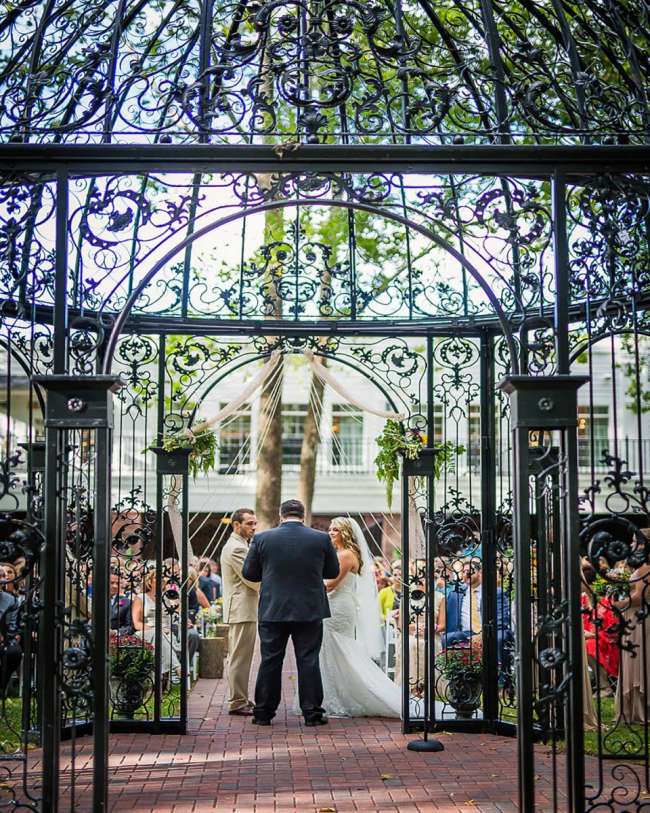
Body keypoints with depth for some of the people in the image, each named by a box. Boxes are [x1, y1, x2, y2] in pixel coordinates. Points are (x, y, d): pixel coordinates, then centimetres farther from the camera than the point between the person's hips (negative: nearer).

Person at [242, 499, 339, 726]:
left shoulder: (262, 539, -3)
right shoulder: (321, 539, -3)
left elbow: (248, 573, 3)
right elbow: (333, 572, 7)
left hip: (272, 611, 0)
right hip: (310, 612, 0)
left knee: (270, 661, 8)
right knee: (308, 661, 6)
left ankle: (263, 713, 13)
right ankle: (312, 713, 8)